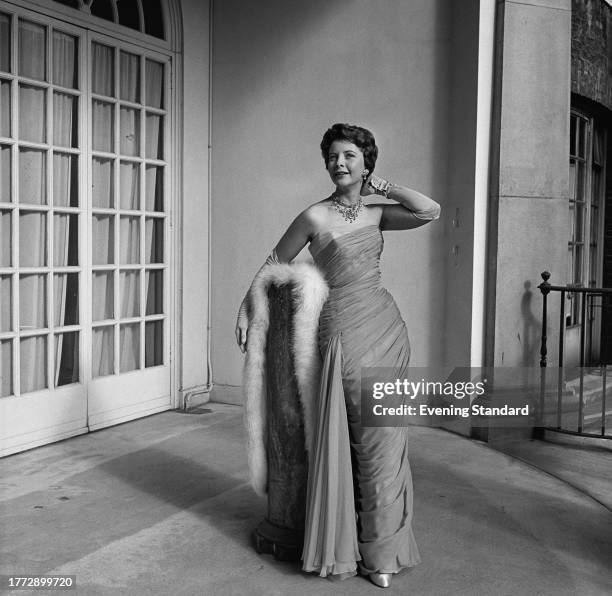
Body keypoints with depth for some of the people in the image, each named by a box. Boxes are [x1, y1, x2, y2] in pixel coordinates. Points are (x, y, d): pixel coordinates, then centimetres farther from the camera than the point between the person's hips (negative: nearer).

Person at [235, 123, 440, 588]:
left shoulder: (375, 214, 9)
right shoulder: (315, 217, -5)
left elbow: (430, 211, -3)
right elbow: (274, 266, 4)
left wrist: (378, 184, 3)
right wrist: (245, 309, 5)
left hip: (387, 327, 5)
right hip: (345, 333, -5)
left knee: (384, 438, 7)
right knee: (369, 438, 0)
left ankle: (380, 549, 20)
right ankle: (361, 550, 18)